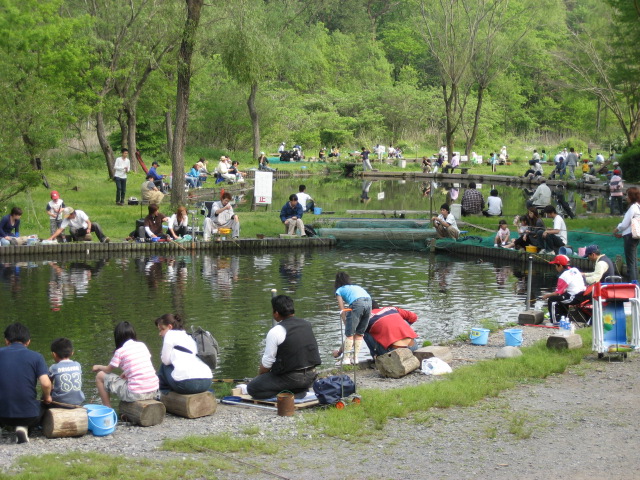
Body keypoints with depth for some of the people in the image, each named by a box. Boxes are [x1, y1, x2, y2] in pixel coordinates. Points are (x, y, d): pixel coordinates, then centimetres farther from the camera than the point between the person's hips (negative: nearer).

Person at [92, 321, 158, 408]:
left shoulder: (120, 351, -4)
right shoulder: (142, 345, 10)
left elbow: (108, 370, 10)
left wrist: (98, 367, 30)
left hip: (136, 394, -6)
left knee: (100, 376, 9)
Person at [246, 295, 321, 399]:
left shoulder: (275, 332, -15)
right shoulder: (307, 325, 6)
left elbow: (266, 363, -9)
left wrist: (260, 375, 11)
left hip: (291, 378, -7)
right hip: (311, 377, 7)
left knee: (252, 388, 4)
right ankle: (301, 391, 11)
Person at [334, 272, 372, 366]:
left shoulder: (339, 290, 24)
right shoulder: (356, 286, 38)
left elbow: (343, 311, 17)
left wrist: (346, 325, 20)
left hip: (357, 303, -5)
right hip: (369, 301, 5)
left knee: (349, 333, 5)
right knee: (360, 333, 16)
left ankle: (346, 359, 3)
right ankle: (355, 358, 16)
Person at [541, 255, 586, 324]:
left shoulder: (564, 276, -14)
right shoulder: (575, 270, 9)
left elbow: (558, 293, -11)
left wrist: (547, 295, 4)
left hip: (575, 298, -9)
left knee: (551, 300, -1)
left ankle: (555, 321, -1)